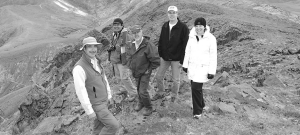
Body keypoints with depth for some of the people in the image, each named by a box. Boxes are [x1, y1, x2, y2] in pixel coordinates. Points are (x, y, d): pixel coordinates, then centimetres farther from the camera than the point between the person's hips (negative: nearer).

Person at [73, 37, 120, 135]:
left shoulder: (95, 62, 0)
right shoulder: (79, 68, -29)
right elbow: (80, 91, -28)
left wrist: (109, 95, 20)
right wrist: (89, 111, -24)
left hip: (102, 100, 8)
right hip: (95, 105, -8)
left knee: (100, 126, 20)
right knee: (114, 125, -5)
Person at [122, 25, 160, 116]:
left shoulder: (148, 45, -25)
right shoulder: (132, 45, -3)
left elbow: (156, 60, -22)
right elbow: (127, 54, 19)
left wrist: (149, 70, -14)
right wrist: (130, 65, 10)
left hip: (145, 73, -6)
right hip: (136, 72, 6)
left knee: (143, 91, -7)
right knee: (138, 89, 21)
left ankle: (149, 108, 17)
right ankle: (140, 103, 46)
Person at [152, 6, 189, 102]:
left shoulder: (183, 27, -13)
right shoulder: (165, 26, 4)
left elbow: (185, 45, -13)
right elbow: (161, 41, 10)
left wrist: (182, 60, -16)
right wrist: (159, 54, 4)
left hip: (176, 59, -5)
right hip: (164, 57, 5)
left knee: (176, 80, 8)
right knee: (158, 76, 12)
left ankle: (174, 96, 31)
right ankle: (160, 93, 35)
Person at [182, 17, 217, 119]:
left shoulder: (211, 39, -12)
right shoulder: (192, 37, 1)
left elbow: (213, 56, -10)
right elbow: (188, 51, 11)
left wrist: (212, 71, -11)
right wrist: (185, 65, 12)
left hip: (203, 68, -5)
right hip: (192, 67, 5)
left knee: (196, 88, -9)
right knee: (195, 87, 14)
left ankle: (197, 111, 9)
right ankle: (201, 105, 38)